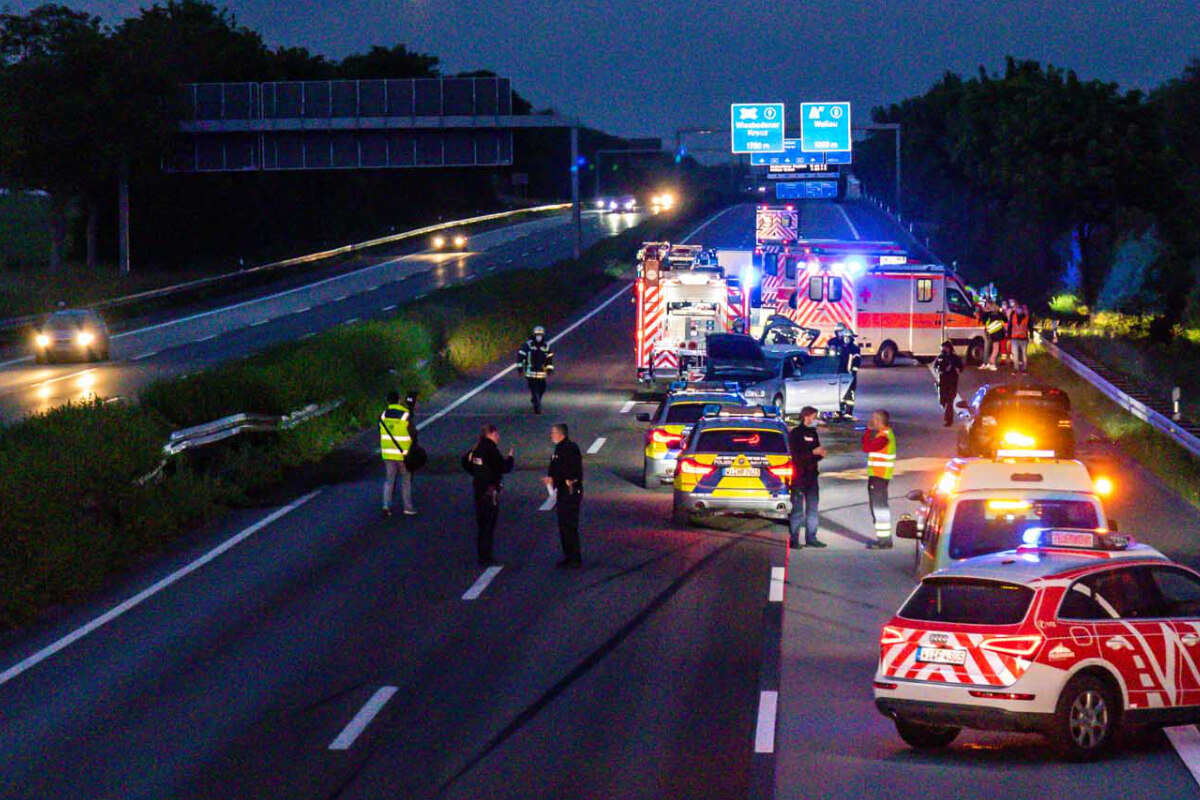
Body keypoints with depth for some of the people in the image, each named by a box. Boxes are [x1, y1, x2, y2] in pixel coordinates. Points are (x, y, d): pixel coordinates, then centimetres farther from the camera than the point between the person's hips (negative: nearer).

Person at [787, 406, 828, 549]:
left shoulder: (813, 433, 15)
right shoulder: (795, 433, -8)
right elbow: (795, 455, -16)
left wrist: (820, 454, -2)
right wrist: (813, 452, -20)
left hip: (811, 475, 8)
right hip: (798, 477, -8)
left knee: (812, 508, 10)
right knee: (797, 509, -6)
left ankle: (811, 538, 16)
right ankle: (793, 539, -3)